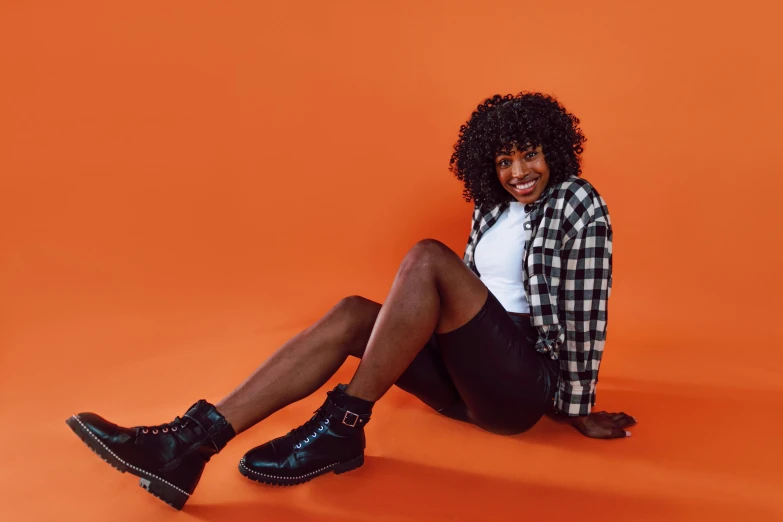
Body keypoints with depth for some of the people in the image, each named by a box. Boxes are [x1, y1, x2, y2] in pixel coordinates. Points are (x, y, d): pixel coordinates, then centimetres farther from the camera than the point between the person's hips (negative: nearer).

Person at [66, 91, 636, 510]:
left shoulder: (579, 204, -4)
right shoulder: (494, 206, 14)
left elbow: (585, 309, -7)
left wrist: (578, 409, -6)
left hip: (526, 384, -6)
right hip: (469, 380, 6)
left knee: (428, 257, -27)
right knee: (352, 314, -18)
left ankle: (341, 428, -25)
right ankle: (192, 442, -27)